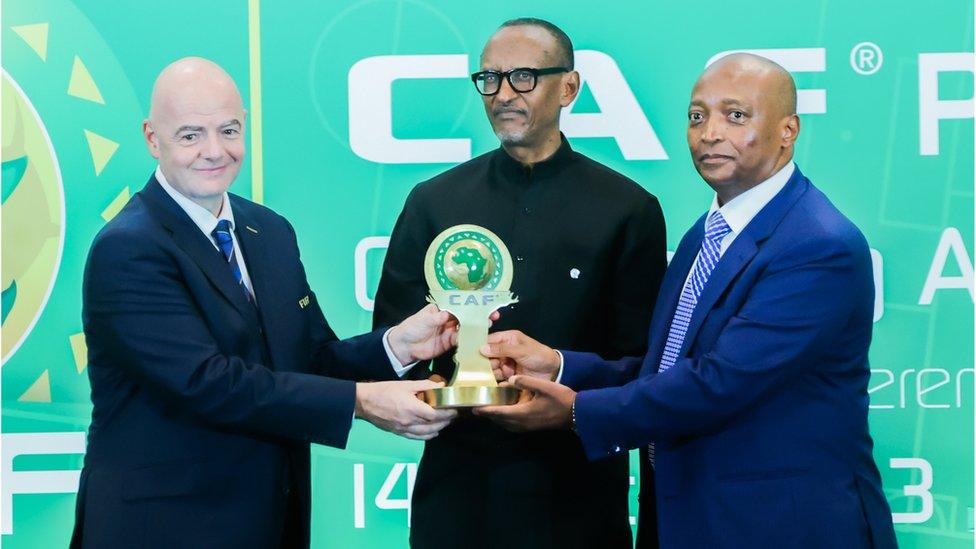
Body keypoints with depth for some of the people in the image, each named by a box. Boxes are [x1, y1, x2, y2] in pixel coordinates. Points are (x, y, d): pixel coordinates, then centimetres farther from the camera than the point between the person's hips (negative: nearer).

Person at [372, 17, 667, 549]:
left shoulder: (629, 209, -1)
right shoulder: (433, 202, 5)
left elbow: (641, 359, -1)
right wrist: (432, 386, -14)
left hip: (577, 484, -1)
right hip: (459, 476, 2)